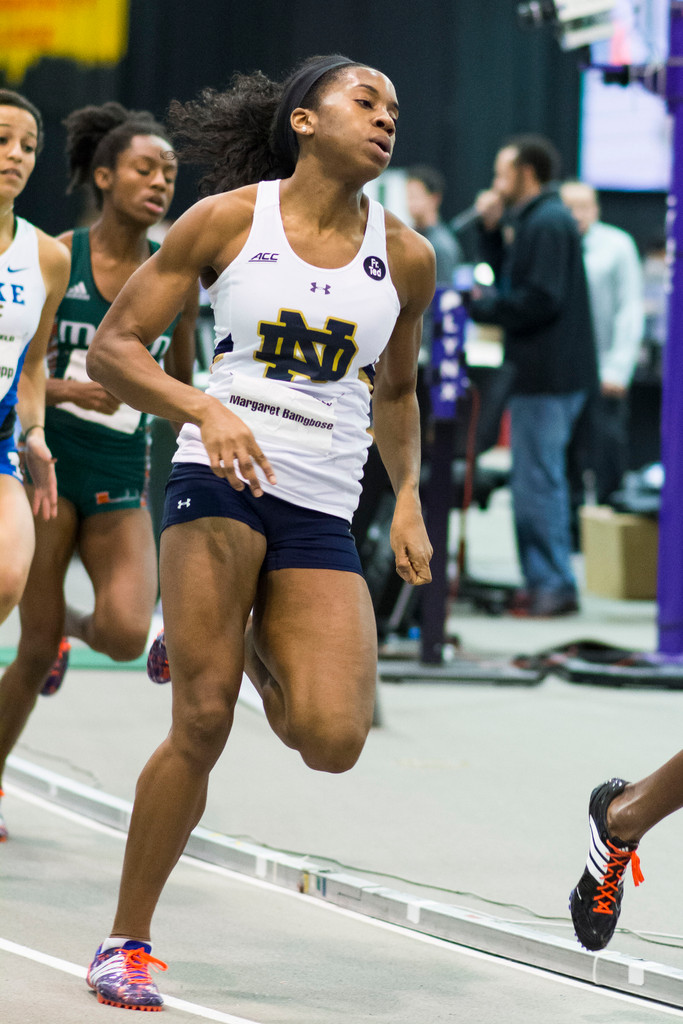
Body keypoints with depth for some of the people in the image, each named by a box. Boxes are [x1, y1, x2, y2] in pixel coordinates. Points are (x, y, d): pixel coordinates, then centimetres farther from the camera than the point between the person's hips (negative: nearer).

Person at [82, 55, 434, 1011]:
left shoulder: (405, 258, 10)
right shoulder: (227, 220, 1)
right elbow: (111, 347, 1)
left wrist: (408, 495, 13)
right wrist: (206, 409, -16)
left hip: (325, 517, 3)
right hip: (222, 479, -3)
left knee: (334, 742, -15)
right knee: (202, 723, -13)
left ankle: (259, 651, 19)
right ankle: (126, 942, 2)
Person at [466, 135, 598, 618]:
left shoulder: (548, 223, -14)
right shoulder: (529, 220, 19)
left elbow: (541, 300, -22)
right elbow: (508, 280, 21)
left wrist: (484, 306, -11)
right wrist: (493, 229, 13)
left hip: (548, 374, -11)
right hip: (539, 371, 11)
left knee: (539, 482, -9)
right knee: (533, 481, 14)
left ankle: (554, 586, -7)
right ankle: (542, 581, 18)